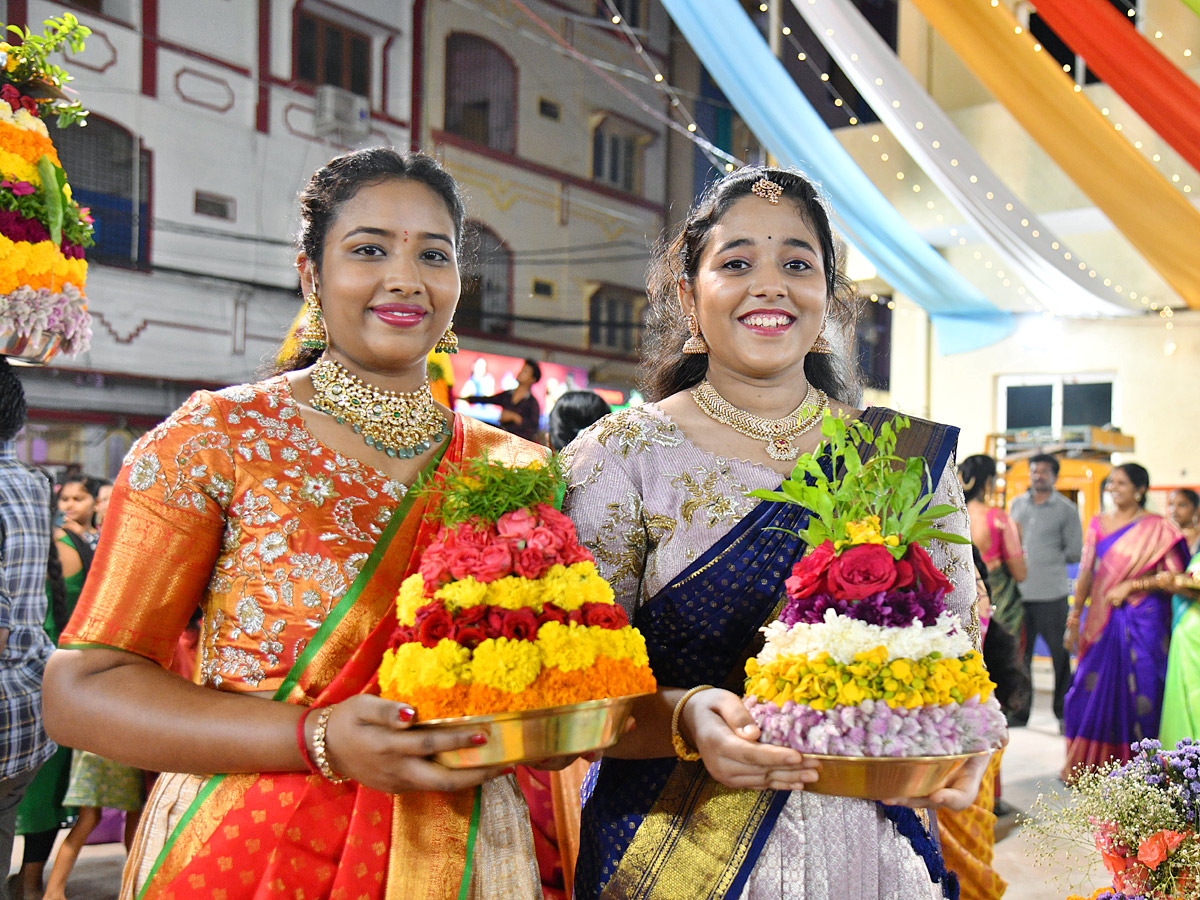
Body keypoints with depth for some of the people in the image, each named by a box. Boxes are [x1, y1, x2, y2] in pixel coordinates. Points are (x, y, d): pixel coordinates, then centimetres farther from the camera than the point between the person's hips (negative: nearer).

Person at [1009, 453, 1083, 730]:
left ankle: (1064, 712, 15)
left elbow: (1075, 552, 4)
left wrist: (1048, 559, -3)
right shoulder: (1017, 504, 15)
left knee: (1060, 653, 2)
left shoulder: (1066, 509, 3)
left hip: (1052, 593, -3)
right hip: (1019, 591, 3)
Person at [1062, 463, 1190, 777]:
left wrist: (1130, 586, -13)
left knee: (1140, 692, -1)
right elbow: (1086, 573, 9)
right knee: (1093, 689, 2)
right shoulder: (1099, 524, 9)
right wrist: (1074, 619, 7)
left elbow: (1174, 575, -6)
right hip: (1102, 620, 3)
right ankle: (1087, 764, 14)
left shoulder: (1158, 528, -1)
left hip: (1143, 621, -3)